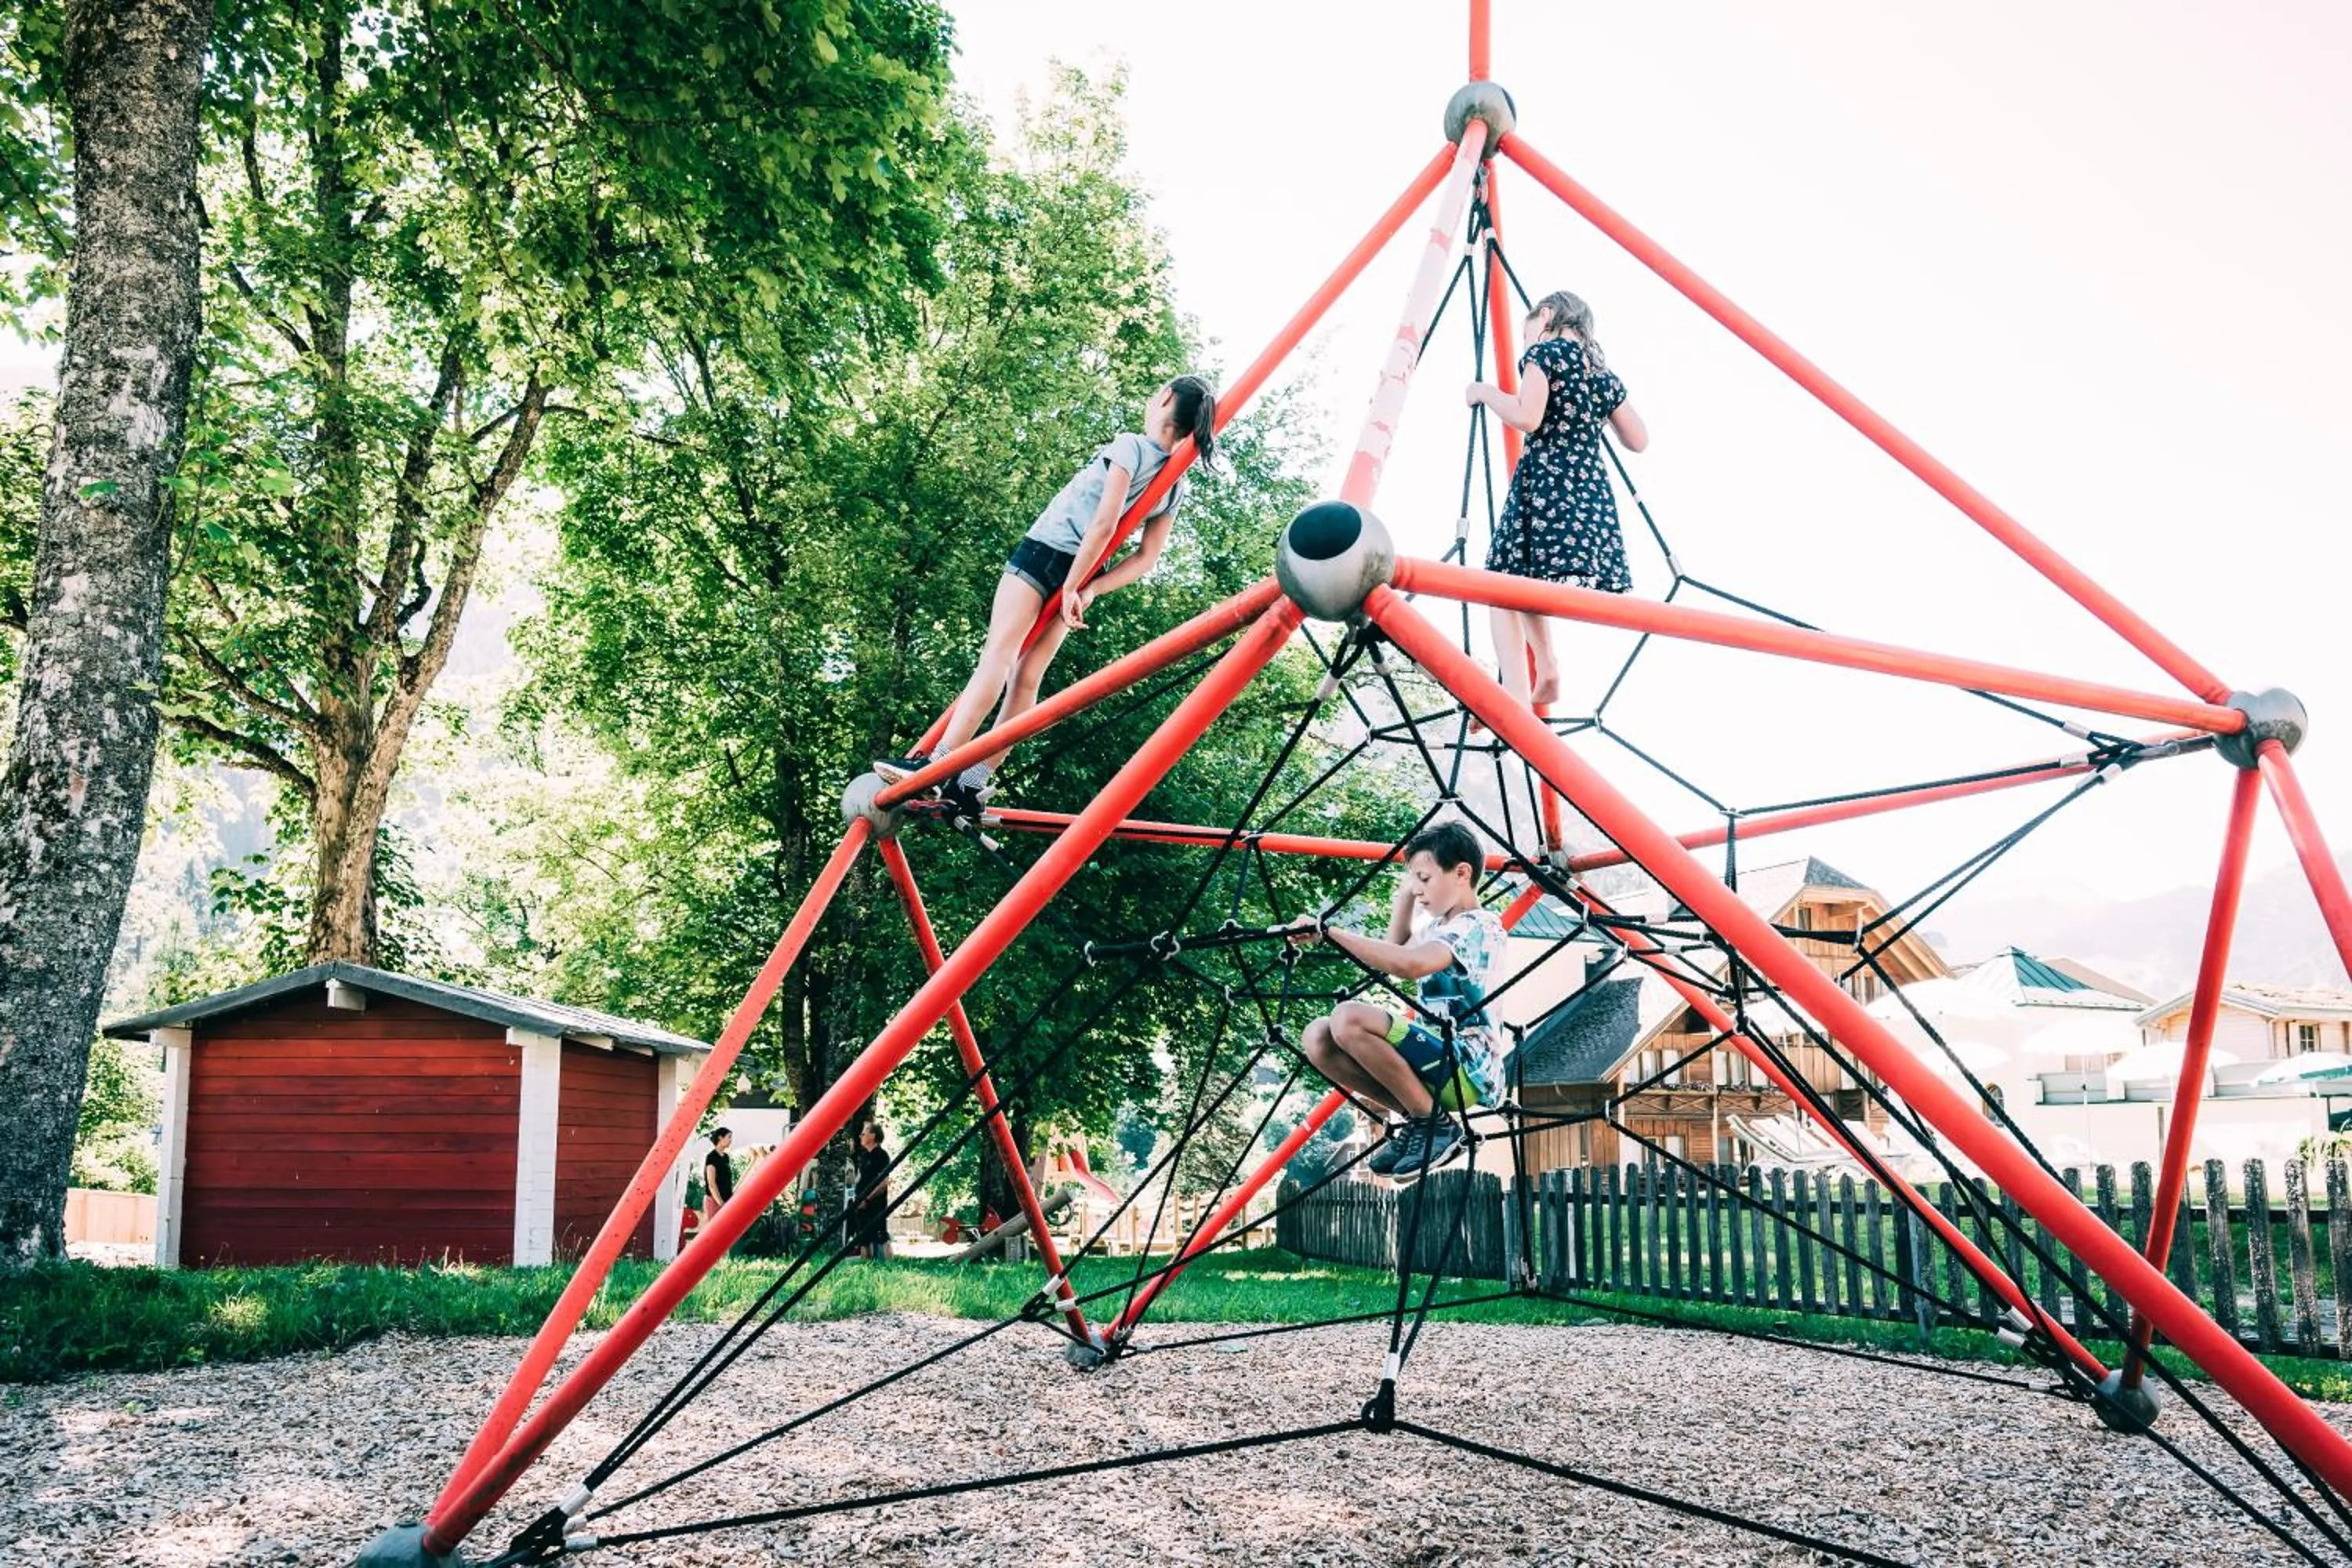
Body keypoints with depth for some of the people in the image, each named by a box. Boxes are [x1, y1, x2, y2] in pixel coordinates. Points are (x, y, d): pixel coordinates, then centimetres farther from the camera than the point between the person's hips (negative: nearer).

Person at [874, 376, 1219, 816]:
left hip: (1044, 551, -7)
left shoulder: (1131, 445, -10)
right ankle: (972, 783, 0)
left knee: (997, 655, -15)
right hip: (1075, 571, 7)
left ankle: (934, 764, -23)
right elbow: (1147, 557, 6)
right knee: (1027, 677, 4)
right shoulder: (1176, 484, 10)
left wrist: (1071, 586, -17)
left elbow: (1104, 524, -18)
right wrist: (1090, 589, 1)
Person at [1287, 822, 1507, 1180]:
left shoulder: (1479, 926, -11)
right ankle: (1415, 1117, -1)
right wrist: (1405, 898, 24)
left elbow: (1408, 964, -30)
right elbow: (1397, 953, 37)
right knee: (1317, 1037, -5)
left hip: (1466, 1069, -9)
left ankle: (1435, 1125, -14)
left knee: (1349, 1019, -29)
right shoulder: (1438, 926, 18)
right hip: (1433, 1057, 9)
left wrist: (1328, 932, -30)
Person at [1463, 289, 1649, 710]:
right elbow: (1638, 439, 22)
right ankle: (1548, 671, 14)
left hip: (1545, 487, -7)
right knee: (1524, 585, 24)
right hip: (1593, 495, 7)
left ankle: (1517, 701, -19)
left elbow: (1526, 417, -15)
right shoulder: (1603, 371, 19)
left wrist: (1486, 391, 2)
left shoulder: (1545, 351, 0)